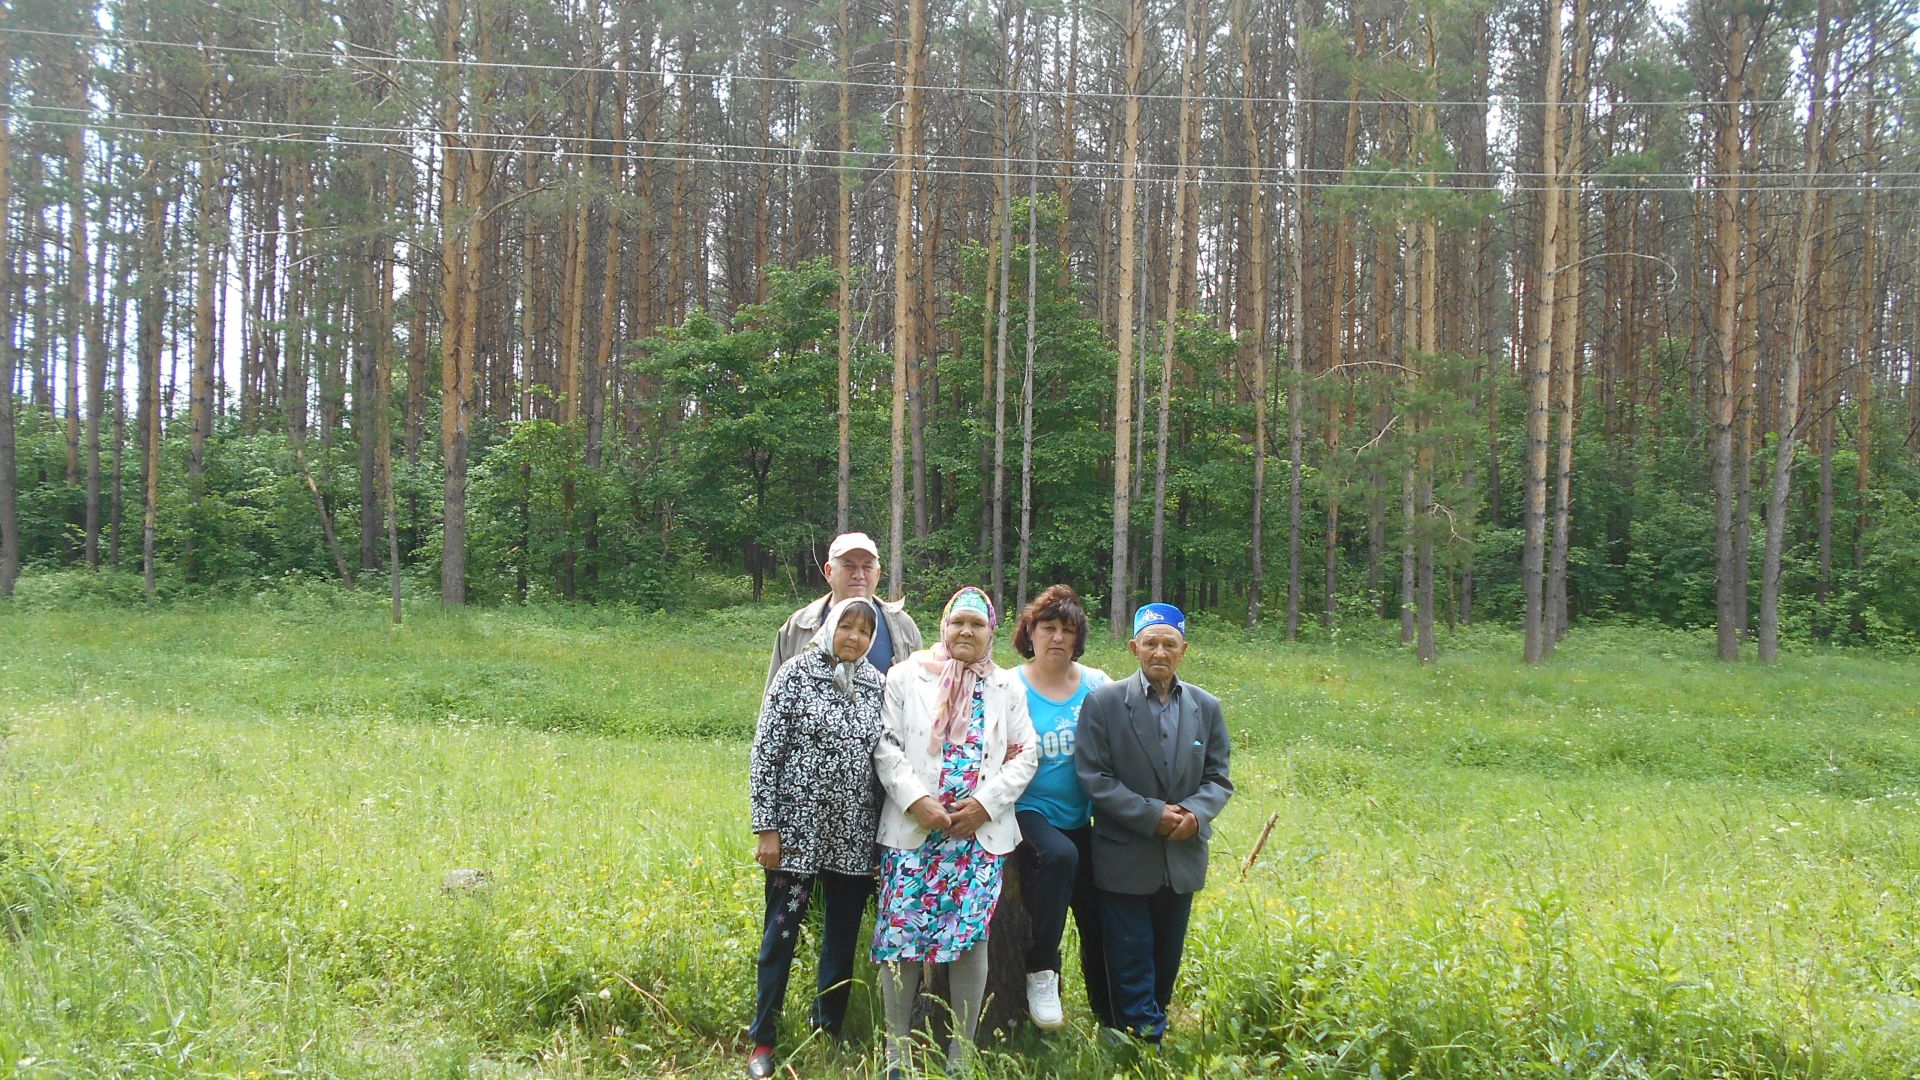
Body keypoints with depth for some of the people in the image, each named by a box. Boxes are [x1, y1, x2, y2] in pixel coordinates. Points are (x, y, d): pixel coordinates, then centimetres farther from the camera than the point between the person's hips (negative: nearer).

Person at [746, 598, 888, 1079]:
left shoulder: (877, 684, 5)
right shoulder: (797, 673, -5)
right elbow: (765, 752, -6)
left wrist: (887, 827, 7)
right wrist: (766, 827, -10)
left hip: (855, 837, 4)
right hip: (798, 830, -3)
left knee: (843, 938, 12)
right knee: (781, 935, 5)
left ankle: (828, 1033, 28)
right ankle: (763, 1039, 19)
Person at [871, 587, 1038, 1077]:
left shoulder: (1007, 687, 11)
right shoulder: (907, 677, 6)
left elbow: (1025, 756, 6)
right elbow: (887, 746, -1)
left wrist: (985, 803, -7)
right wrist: (916, 800, -13)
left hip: (981, 831, 1)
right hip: (913, 829, -1)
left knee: (970, 936, 0)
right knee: (901, 932, -2)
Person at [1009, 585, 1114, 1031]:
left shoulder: (1097, 684, 5)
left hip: (1082, 820, 4)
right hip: (1030, 813, -4)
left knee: (1099, 919, 3)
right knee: (1058, 855, -35)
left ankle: (1111, 1021, 20)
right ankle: (1041, 971, -21)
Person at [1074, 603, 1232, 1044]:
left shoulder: (1206, 707, 5)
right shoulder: (1104, 703, -6)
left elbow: (1218, 778, 6)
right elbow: (1094, 777, -10)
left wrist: (1195, 813, -16)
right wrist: (1152, 815, -18)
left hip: (1183, 858, 4)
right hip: (1125, 860, -4)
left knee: (1167, 962, 14)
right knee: (1131, 968, 0)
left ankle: (1153, 1024, 30)